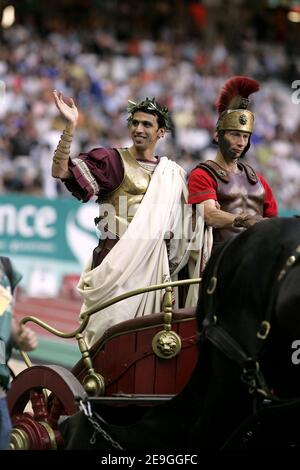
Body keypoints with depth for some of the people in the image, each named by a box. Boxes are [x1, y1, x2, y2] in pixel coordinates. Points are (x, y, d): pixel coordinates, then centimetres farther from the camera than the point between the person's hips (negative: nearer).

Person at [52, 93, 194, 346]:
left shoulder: (172, 174, 14)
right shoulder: (112, 161, 0)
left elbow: (180, 228, 22)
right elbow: (60, 171, -12)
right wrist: (70, 127, -21)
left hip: (154, 265, 4)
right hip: (117, 261, -4)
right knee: (111, 323, -9)